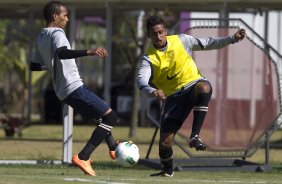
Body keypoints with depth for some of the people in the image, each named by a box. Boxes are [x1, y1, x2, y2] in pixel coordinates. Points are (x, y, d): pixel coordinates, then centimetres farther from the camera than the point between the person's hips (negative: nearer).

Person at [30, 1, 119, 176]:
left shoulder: (41, 38, 16)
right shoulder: (57, 33, -12)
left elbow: (34, 65, 26)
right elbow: (62, 52, -34)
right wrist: (89, 52, -44)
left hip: (63, 90, 10)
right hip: (74, 87, -10)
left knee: (101, 114, 30)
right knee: (110, 116, -9)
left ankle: (113, 148, 45)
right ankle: (82, 157, -16)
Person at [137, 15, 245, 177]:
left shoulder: (181, 40, -2)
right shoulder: (149, 58, -8)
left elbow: (207, 43, 10)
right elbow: (141, 80, -25)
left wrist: (232, 39, 1)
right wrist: (153, 91, -47)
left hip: (193, 84, 0)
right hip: (173, 96, 0)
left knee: (204, 87, -41)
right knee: (165, 141, -6)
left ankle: (195, 136, -36)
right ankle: (167, 171, 28)